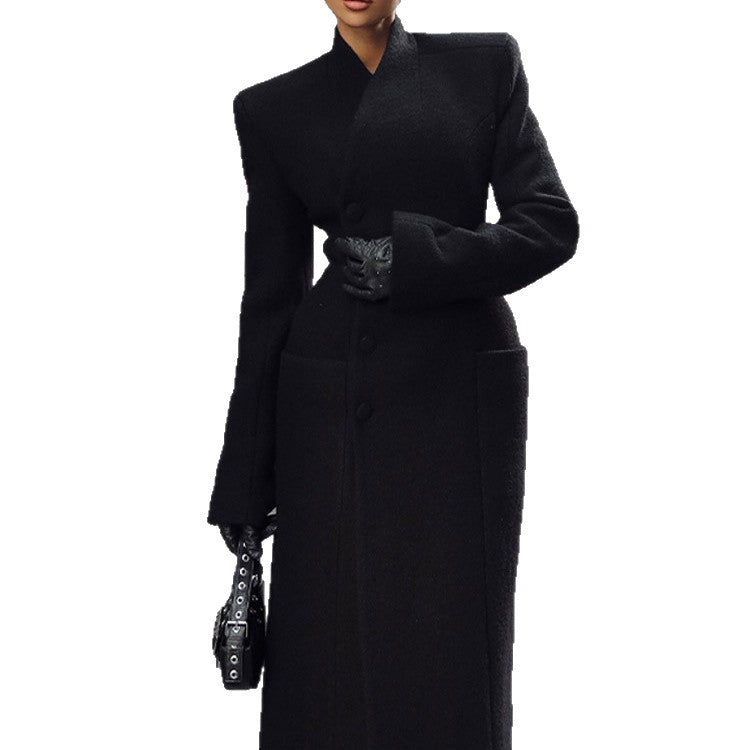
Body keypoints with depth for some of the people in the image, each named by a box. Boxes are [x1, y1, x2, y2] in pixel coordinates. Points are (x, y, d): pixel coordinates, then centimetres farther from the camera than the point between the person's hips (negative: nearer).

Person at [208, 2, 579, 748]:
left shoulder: (487, 65, 7)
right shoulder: (274, 108, 6)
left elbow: (550, 225, -1)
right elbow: (271, 294, 6)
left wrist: (412, 260, -15)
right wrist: (244, 479, 4)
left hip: (462, 394, 0)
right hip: (334, 404, 1)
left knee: (452, 658, 2)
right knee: (333, 661, 3)